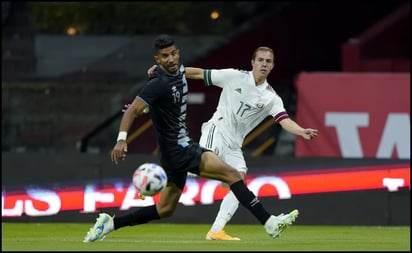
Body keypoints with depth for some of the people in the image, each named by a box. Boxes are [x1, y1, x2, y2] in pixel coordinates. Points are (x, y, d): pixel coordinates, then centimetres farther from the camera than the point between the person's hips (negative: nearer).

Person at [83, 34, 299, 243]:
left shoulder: (179, 70, 6)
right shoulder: (159, 83, -20)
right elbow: (133, 110, -26)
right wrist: (122, 140, -39)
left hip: (182, 146, 10)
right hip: (177, 151, -10)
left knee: (165, 209, 16)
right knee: (232, 174, -16)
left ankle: (109, 223, 20)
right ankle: (269, 223, -17)